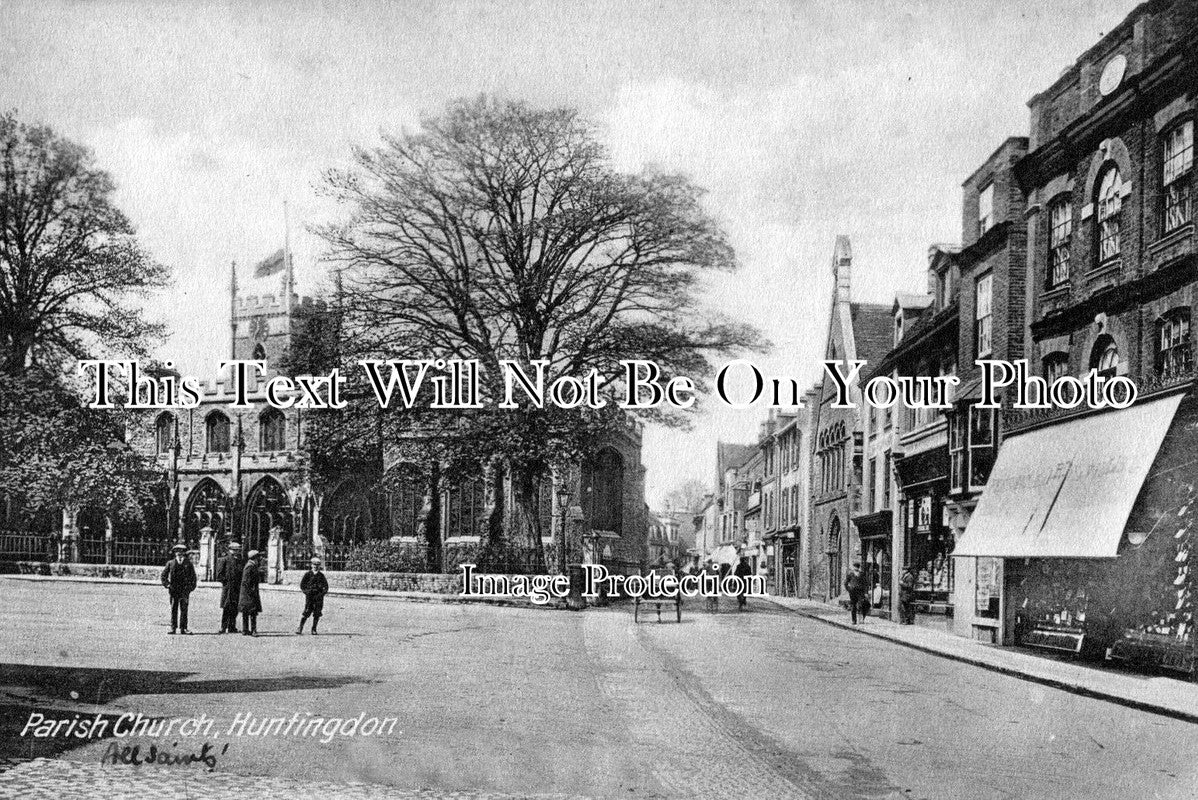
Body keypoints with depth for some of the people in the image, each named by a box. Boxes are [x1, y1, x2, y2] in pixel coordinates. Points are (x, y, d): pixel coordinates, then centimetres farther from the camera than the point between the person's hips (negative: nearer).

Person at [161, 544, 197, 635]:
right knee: (174, 609, 3)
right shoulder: (170, 563, 8)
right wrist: (167, 584, 1)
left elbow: (193, 577, 12)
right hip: (173, 590, 0)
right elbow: (164, 575, 12)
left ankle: (183, 628, 2)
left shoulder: (188, 564, 8)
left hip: (185, 590, 0)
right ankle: (173, 627, 7)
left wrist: (191, 587, 3)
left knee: (184, 609, -1)